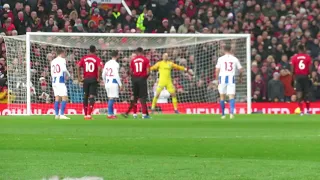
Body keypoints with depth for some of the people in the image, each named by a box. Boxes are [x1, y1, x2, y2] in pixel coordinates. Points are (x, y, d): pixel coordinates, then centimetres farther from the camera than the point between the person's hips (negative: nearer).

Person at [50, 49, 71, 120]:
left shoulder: (53, 61, 16)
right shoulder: (62, 60, -6)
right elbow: (64, 69, -18)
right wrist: (68, 75, -1)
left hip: (54, 81, 7)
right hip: (61, 81, -7)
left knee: (57, 98, 9)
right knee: (64, 98, -7)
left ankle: (56, 115, 6)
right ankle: (62, 114, -15)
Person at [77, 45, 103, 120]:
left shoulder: (84, 58, 6)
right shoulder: (97, 59, -4)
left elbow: (78, 67, -3)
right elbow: (99, 69, -19)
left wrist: (79, 77, 0)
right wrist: (98, 78, -9)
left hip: (86, 79, 3)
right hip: (93, 79, -3)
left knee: (85, 97, 12)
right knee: (92, 97, -4)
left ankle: (85, 114, 17)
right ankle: (89, 114, -14)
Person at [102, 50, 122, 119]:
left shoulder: (107, 63, 12)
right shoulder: (116, 64, -11)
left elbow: (103, 74, 13)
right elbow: (116, 75, -16)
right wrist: (120, 84, -9)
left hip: (107, 83, 8)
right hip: (114, 82, -7)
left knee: (110, 98, 14)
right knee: (111, 98, -7)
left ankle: (111, 113, 17)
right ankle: (110, 114, -10)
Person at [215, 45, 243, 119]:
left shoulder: (221, 59, 3)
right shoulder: (235, 59, 6)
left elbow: (217, 70, -4)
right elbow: (241, 70, 9)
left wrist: (217, 80, 5)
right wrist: (240, 78, 27)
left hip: (222, 78, 0)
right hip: (231, 78, 0)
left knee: (222, 96, 11)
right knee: (231, 96, -5)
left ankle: (223, 114, 17)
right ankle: (231, 112, -26)